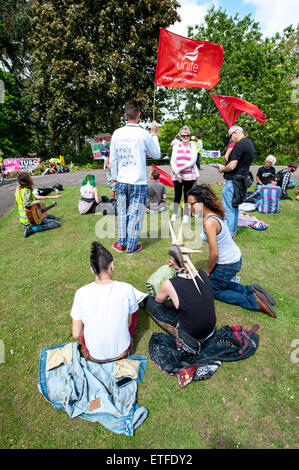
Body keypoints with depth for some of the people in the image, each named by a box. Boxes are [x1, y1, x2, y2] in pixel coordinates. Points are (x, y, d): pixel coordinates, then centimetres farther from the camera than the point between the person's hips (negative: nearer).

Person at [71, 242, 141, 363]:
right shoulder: (127, 289, -20)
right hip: (123, 352, 0)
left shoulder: (81, 293, -20)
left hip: (94, 356, 0)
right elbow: (129, 323, -5)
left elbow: (76, 335, -10)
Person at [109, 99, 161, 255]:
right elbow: (156, 155, 6)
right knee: (135, 215, 5)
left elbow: (112, 160, 5)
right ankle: (131, 246, 15)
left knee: (122, 213, 15)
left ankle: (120, 243, 24)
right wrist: (154, 135, 16)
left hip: (121, 181, 4)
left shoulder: (117, 133, 1)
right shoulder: (144, 134, -9)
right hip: (139, 182, -3)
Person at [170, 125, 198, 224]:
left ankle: (186, 215, 15)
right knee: (177, 195, 3)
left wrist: (181, 168, -15)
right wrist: (176, 173, -12)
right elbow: (172, 161, 2)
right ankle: (174, 214, 17)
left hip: (189, 176, -1)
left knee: (187, 195, 3)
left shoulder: (193, 147, 6)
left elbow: (193, 161, -6)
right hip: (177, 176, 1)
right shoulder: (176, 147, 10)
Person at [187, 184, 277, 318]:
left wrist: (208, 271, -10)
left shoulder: (209, 222, -30)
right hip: (235, 257, 9)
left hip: (227, 264, -9)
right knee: (220, 283, 27)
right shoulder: (215, 213, -2)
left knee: (212, 290, 13)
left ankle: (254, 301, 7)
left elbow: (214, 254, -25)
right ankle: (252, 290, 18)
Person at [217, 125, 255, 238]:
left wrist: (222, 169, -3)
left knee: (228, 209, -3)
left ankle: (228, 234, 4)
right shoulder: (249, 142, 15)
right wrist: (224, 166, 15)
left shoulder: (240, 145, -17)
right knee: (234, 207, 18)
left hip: (233, 181, -10)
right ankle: (233, 231, 28)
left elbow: (232, 166, -22)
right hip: (242, 179, 10)